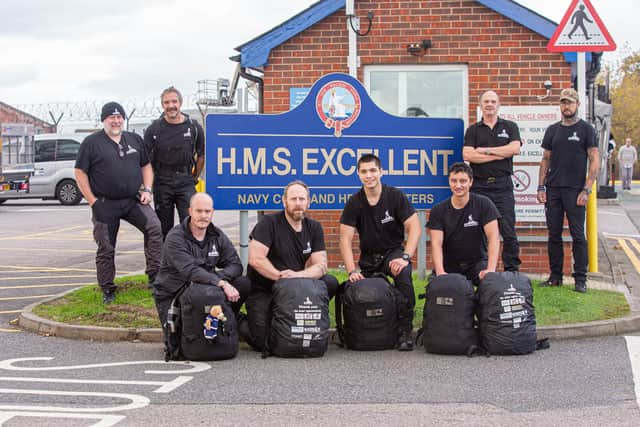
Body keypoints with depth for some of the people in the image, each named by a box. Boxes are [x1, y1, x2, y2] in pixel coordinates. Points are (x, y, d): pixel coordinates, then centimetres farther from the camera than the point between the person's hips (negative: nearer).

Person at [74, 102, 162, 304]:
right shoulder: (92, 142, -1)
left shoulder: (134, 140, 12)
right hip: (105, 204, -3)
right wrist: (93, 202, -9)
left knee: (154, 227, -18)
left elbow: (146, 165, 20)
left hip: (133, 200, 3)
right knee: (106, 248, 2)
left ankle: (155, 275, -12)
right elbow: (80, 173, -3)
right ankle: (107, 290, 14)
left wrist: (147, 189, 4)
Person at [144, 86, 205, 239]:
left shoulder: (194, 127, 1)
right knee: (164, 228, 5)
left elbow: (201, 155, 13)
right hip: (162, 183, 0)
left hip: (186, 183, 0)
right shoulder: (154, 129, 0)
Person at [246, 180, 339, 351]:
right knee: (262, 342, -20)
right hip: (262, 290, -5)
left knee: (330, 283, -18)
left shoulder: (314, 228, 6)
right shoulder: (269, 223, -9)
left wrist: (299, 275, -22)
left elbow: (321, 265, -3)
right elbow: (255, 259, -19)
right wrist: (280, 276, -19)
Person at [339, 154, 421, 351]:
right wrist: (352, 271, -20)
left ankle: (405, 329, -27)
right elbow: (345, 239, -6)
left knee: (403, 273, -34)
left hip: (394, 251, -3)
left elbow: (414, 228, -13)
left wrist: (405, 257, -28)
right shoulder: (354, 203, -2)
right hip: (368, 257, 3)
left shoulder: (396, 196, -7)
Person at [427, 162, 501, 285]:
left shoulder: (483, 204, -5)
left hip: (477, 262, -1)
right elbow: (436, 244, -10)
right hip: (449, 265, 1)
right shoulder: (438, 211, -1)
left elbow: (493, 237, -13)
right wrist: (440, 272, -28)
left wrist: (490, 270, -27)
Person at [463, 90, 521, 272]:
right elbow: (467, 155, -3)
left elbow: (515, 148, -6)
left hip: (503, 186, -1)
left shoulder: (509, 127, 12)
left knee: (508, 232, -5)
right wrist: (498, 155, -7)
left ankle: (512, 270, 0)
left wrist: (485, 150, -5)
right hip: (479, 186, 1)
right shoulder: (473, 130, 13)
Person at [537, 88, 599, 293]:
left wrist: (586, 190, -12)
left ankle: (580, 279, 2)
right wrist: (541, 187, 5)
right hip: (553, 190, 4)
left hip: (575, 191, -4)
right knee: (554, 234, 7)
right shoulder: (552, 130, 13)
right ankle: (555, 276, 15)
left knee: (578, 235, -3)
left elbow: (594, 161, -4)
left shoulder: (586, 129, 0)